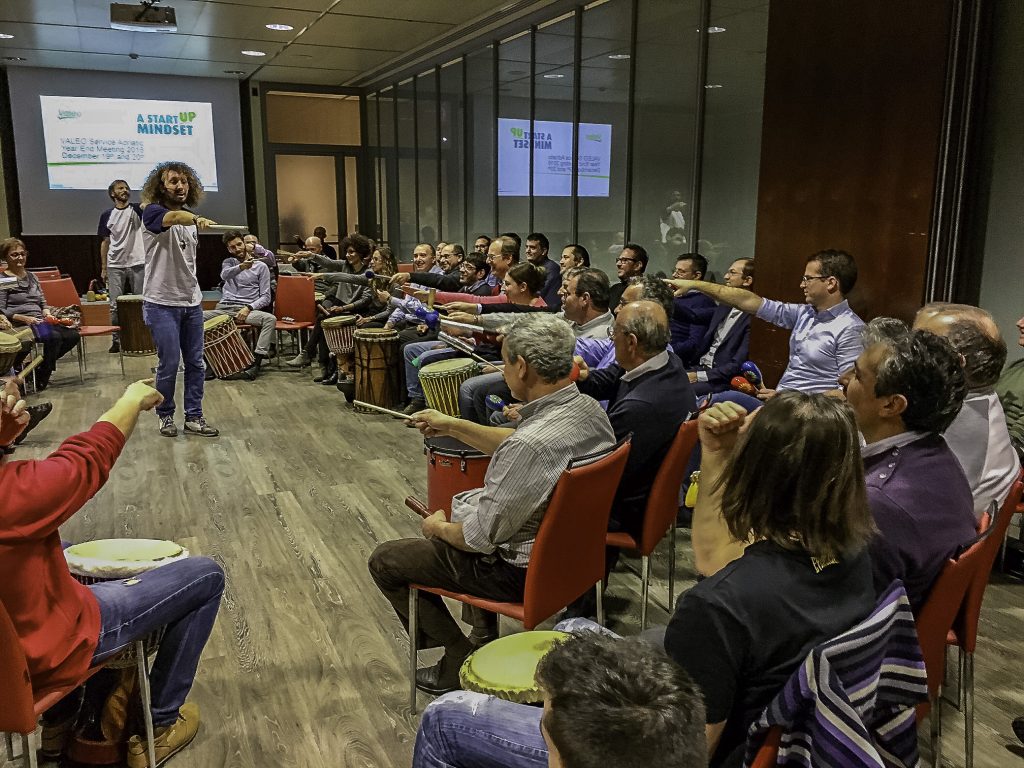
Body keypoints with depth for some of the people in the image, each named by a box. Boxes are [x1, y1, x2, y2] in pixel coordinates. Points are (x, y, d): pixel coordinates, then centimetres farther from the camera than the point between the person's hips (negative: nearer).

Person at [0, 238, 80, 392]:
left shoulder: (32, 277, 22)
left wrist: (47, 314, 0)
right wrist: (24, 318, -19)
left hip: (41, 321, 7)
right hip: (20, 325, -7)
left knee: (73, 335, -18)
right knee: (54, 336, -32)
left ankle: (40, 366, -2)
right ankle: (41, 381, -18)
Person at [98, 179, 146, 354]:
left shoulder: (136, 209, 3)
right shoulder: (107, 215, 7)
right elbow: (105, 242, 11)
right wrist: (103, 267, 8)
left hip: (137, 264, -1)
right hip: (115, 266, 1)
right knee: (115, 305, 1)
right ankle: (116, 340, 8)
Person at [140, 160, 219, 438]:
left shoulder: (190, 219, 11)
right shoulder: (152, 212, -10)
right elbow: (174, 217, -35)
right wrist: (197, 219, -52)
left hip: (192, 301, 6)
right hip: (162, 303, -6)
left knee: (196, 363, 6)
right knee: (169, 363, -2)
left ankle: (194, 417, 15)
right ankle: (165, 416, 17)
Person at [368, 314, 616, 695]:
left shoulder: (531, 445, -36)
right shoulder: (589, 409, -8)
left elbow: (481, 537, -24)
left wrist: (439, 528, -4)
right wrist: (454, 426, 12)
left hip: (520, 571, -8)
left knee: (384, 561, 7)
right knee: (465, 504, 35)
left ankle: (461, 663, 13)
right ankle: (484, 637, 37)